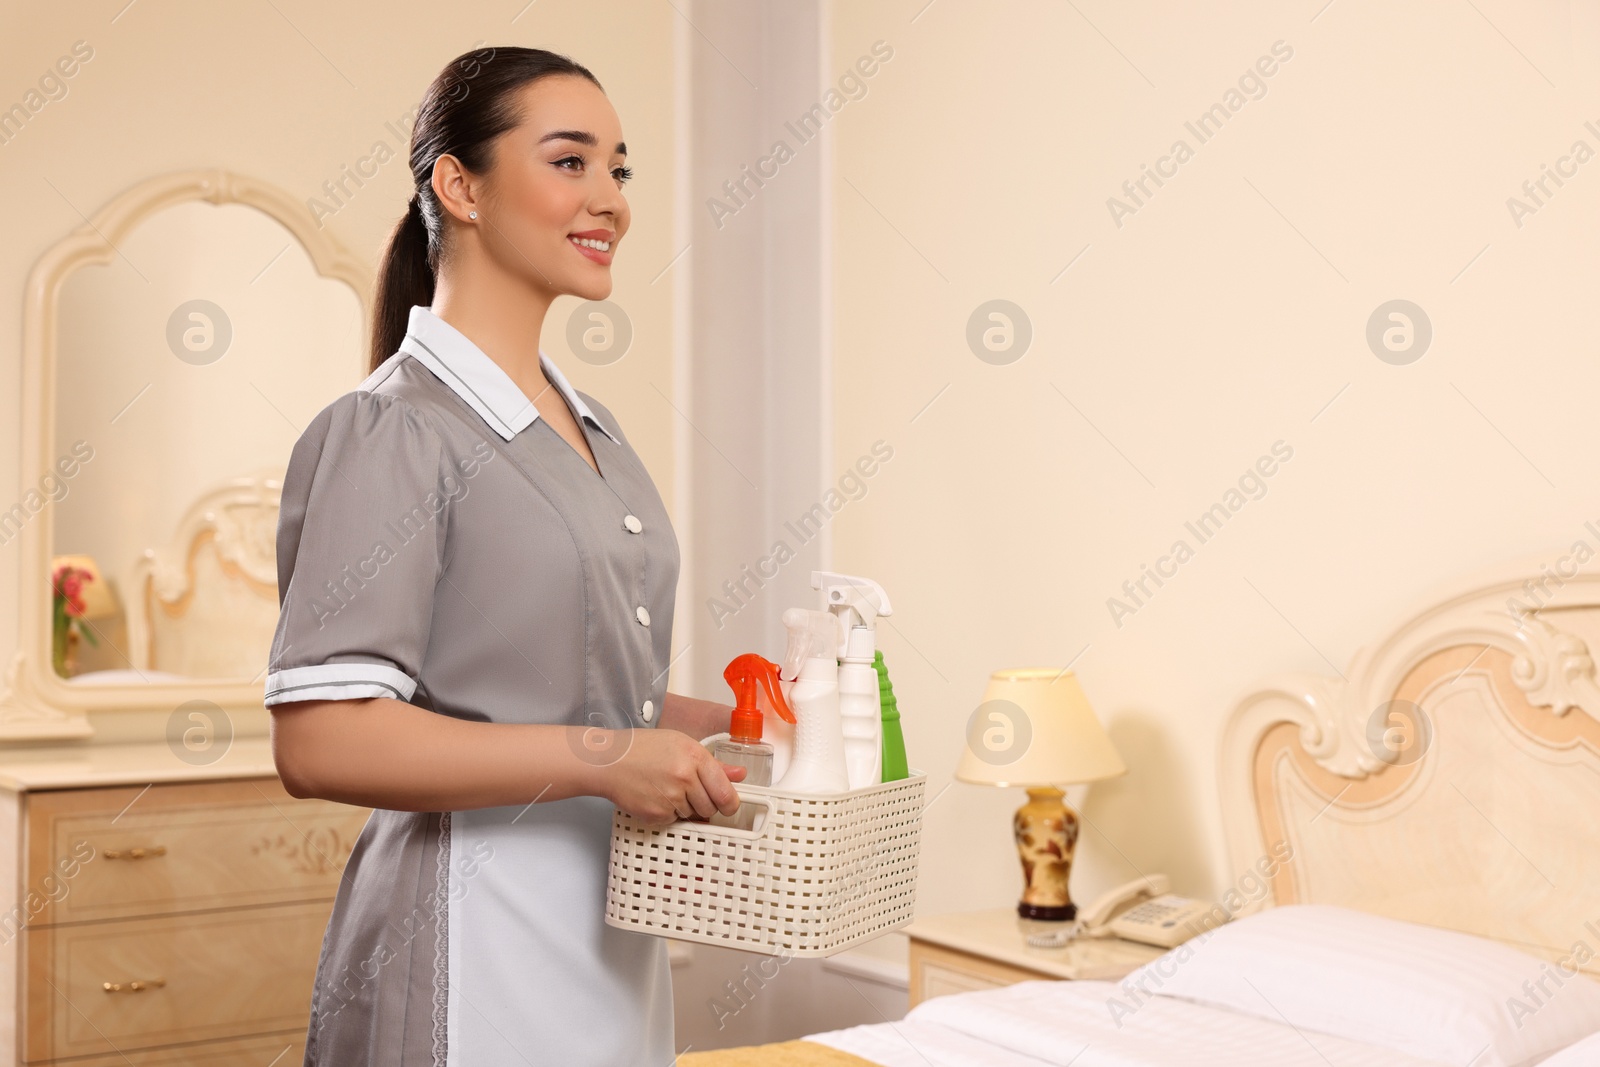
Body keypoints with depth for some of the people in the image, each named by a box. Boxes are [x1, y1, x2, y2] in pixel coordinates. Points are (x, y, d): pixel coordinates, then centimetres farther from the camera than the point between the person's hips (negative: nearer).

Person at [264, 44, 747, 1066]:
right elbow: (318, 742, -22)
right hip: (473, 957, -8)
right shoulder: (387, 432, -14)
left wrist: (728, 716, 6)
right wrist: (602, 759, -22)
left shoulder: (593, 427, 12)